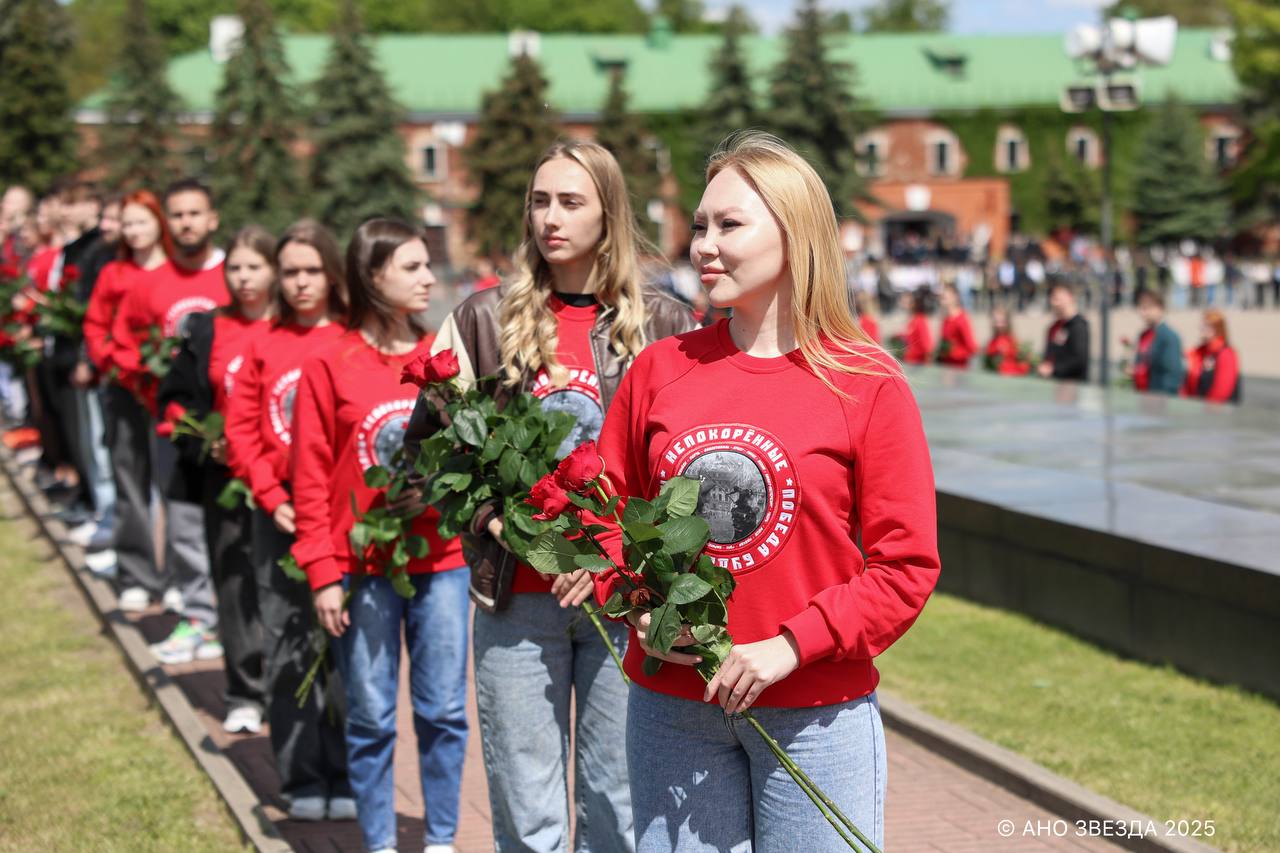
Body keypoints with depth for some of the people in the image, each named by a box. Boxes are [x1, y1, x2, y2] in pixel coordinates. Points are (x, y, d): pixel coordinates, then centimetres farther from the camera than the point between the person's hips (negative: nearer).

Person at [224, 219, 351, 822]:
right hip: (280, 515, 2)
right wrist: (273, 497, -5)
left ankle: (347, 778, 11)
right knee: (286, 648, 5)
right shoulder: (264, 344, 6)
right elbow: (241, 431, 5)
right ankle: (302, 781, 14)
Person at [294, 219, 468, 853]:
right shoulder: (330, 365, -3)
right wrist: (323, 574, -6)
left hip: (441, 562, 2)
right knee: (371, 717, 7)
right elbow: (311, 477, -3)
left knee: (444, 711, 7)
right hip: (363, 569, -2)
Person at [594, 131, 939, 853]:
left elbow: (907, 564, -8)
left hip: (816, 711, -3)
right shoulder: (660, 369, 3)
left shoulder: (868, 383, -7)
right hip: (671, 704, 3)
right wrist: (636, 605, -7)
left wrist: (790, 646, -16)